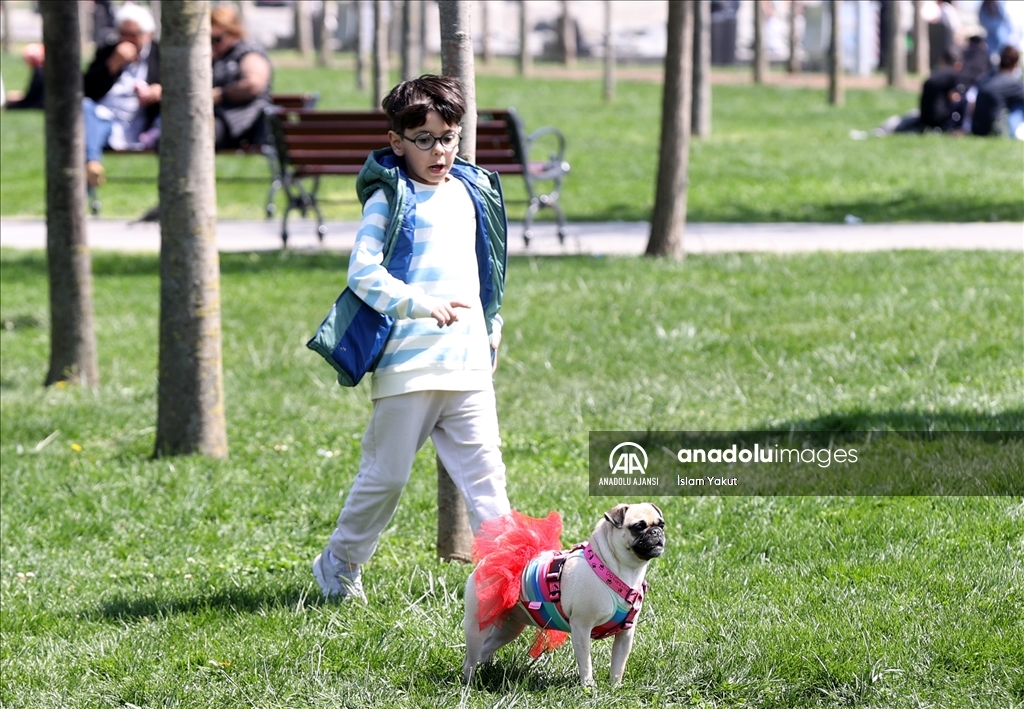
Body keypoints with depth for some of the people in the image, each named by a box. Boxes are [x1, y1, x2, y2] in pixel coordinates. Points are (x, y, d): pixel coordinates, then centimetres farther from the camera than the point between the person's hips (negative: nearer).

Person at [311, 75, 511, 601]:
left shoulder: (471, 192, 14)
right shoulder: (390, 197, -5)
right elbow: (363, 272, -13)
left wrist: (492, 325, 25)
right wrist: (419, 304, -24)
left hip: (468, 361, 5)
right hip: (408, 361, -5)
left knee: (484, 469, 0)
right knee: (387, 474, 3)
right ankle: (339, 563, 20)